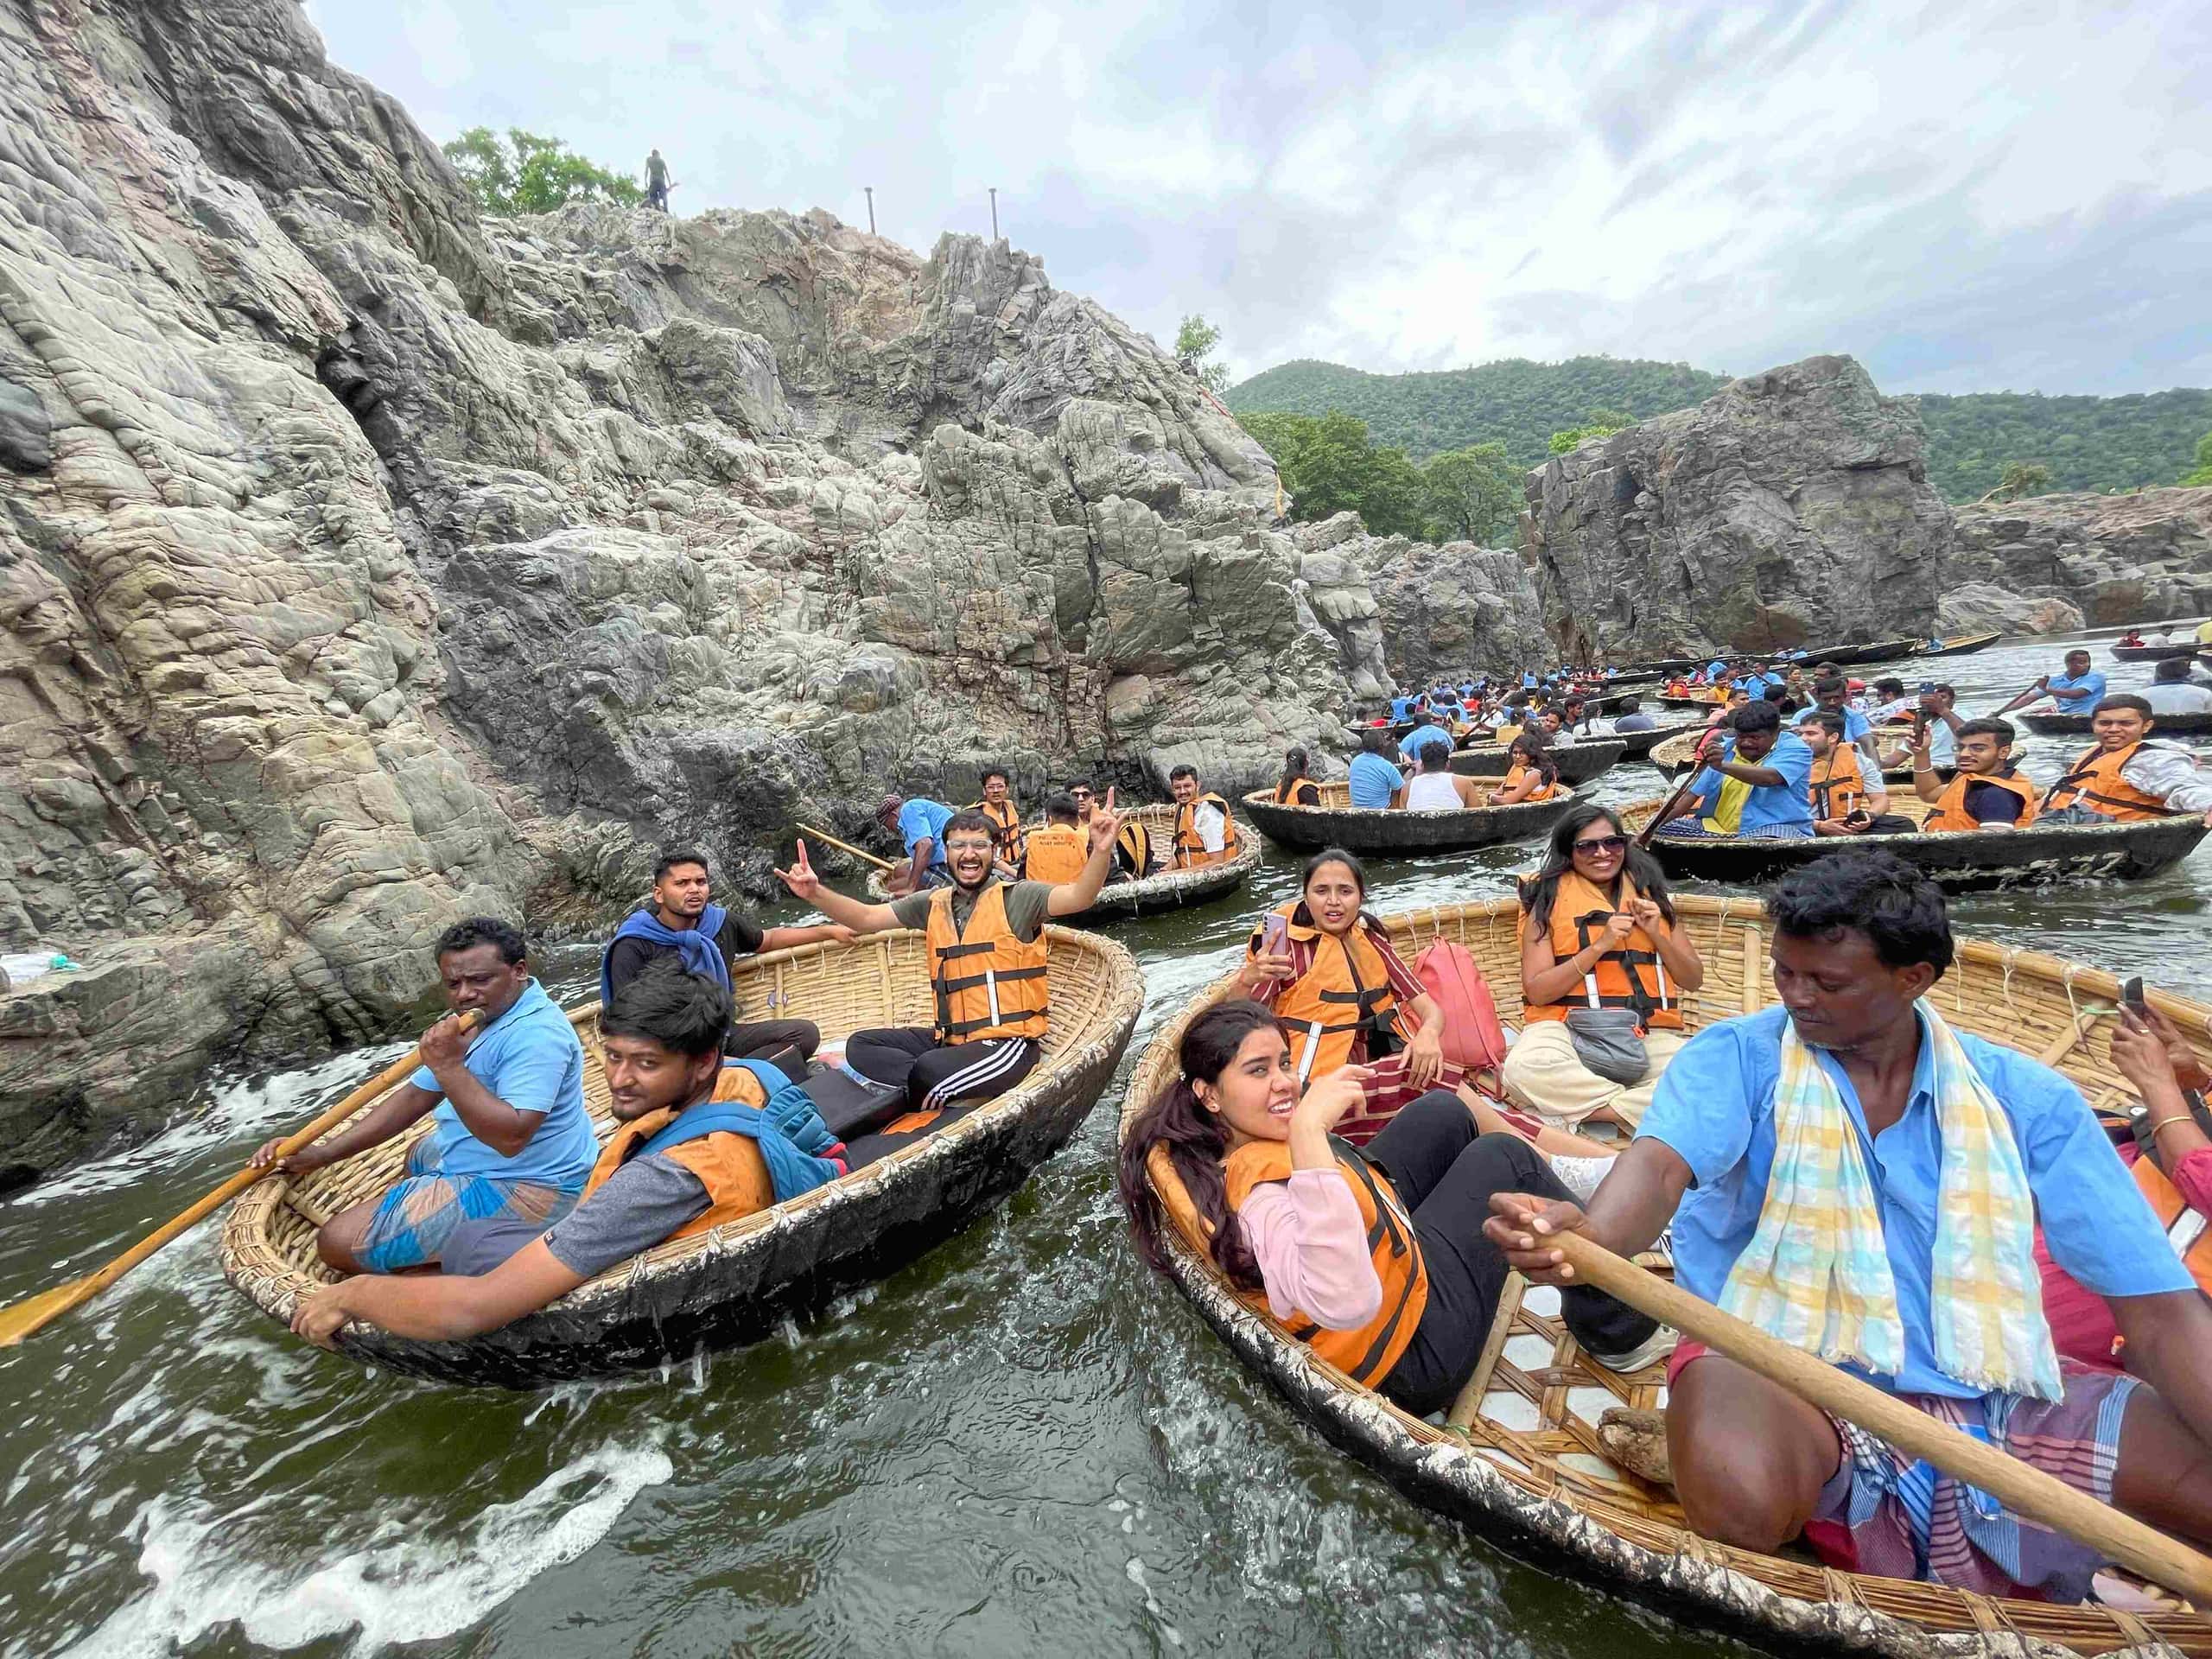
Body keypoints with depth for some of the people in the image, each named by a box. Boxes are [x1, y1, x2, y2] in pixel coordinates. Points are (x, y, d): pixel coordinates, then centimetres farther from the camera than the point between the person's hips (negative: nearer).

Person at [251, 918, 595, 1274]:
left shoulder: (536, 1035, -27)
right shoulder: (474, 1018, 8)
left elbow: (511, 1137, -33)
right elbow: (415, 1097, 13)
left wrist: (449, 1067, -32)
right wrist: (322, 1153, 6)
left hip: (513, 1191, -11)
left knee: (338, 1243, -8)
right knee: (418, 1155, 38)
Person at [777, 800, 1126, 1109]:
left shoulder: (1016, 897, -7)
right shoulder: (932, 904, 10)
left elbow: (1078, 897, -23)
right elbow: (865, 918, 10)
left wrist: (1101, 851, -43)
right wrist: (816, 893, -8)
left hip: (1008, 1041, -7)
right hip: (949, 1038, 7)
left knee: (930, 1071, -32)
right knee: (861, 1045, -1)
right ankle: (936, 1091, -15)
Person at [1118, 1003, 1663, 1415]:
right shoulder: (1256, 1202, -42)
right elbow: (1347, 1302, -58)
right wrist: (1308, 1130, -62)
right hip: (1415, 1351, -8)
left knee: (1443, 1109, 16)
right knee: (1507, 1159, -4)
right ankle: (1620, 1331, 20)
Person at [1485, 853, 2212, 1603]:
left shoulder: (2026, 1099, 1)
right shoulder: (1736, 1058, -8)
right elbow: (1662, 1161, -26)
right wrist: (1587, 1234, -47)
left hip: (1993, 1392, 5)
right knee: (1738, 1495, -35)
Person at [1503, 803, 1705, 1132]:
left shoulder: (1649, 893, 16)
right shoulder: (1549, 899, 5)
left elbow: (1693, 980, 17)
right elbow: (1535, 991, -4)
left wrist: (1656, 934, -1)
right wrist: (1600, 945, -12)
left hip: (1649, 1032, 3)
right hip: (1567, 1027, -3)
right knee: (1523, 1067, -35)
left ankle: (1577, 1110, -19)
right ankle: (1637, 1108, -17)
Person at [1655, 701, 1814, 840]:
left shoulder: (1794, 748, -4)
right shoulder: (1726, 750, 10)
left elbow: (1769, 778, -27)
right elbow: (1693, 792, 6)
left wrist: (1722, 766, -43)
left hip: (1776, 828, -6)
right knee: (1667, 830, -14)